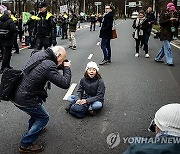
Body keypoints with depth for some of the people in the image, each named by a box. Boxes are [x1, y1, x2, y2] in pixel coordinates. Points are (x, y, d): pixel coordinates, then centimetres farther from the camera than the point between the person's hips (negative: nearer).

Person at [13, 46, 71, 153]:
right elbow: (65, 84, -23)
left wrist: (62, 65, 6)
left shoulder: (37, 54, 0)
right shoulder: (49, 66, -27)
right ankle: (25, 145, 16)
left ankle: (33, 128, 53)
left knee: (37, 107, 32)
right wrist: (67, 68, -8)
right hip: (24, 100, -9)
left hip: (17, 93, 9)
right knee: (43, 118, 12)